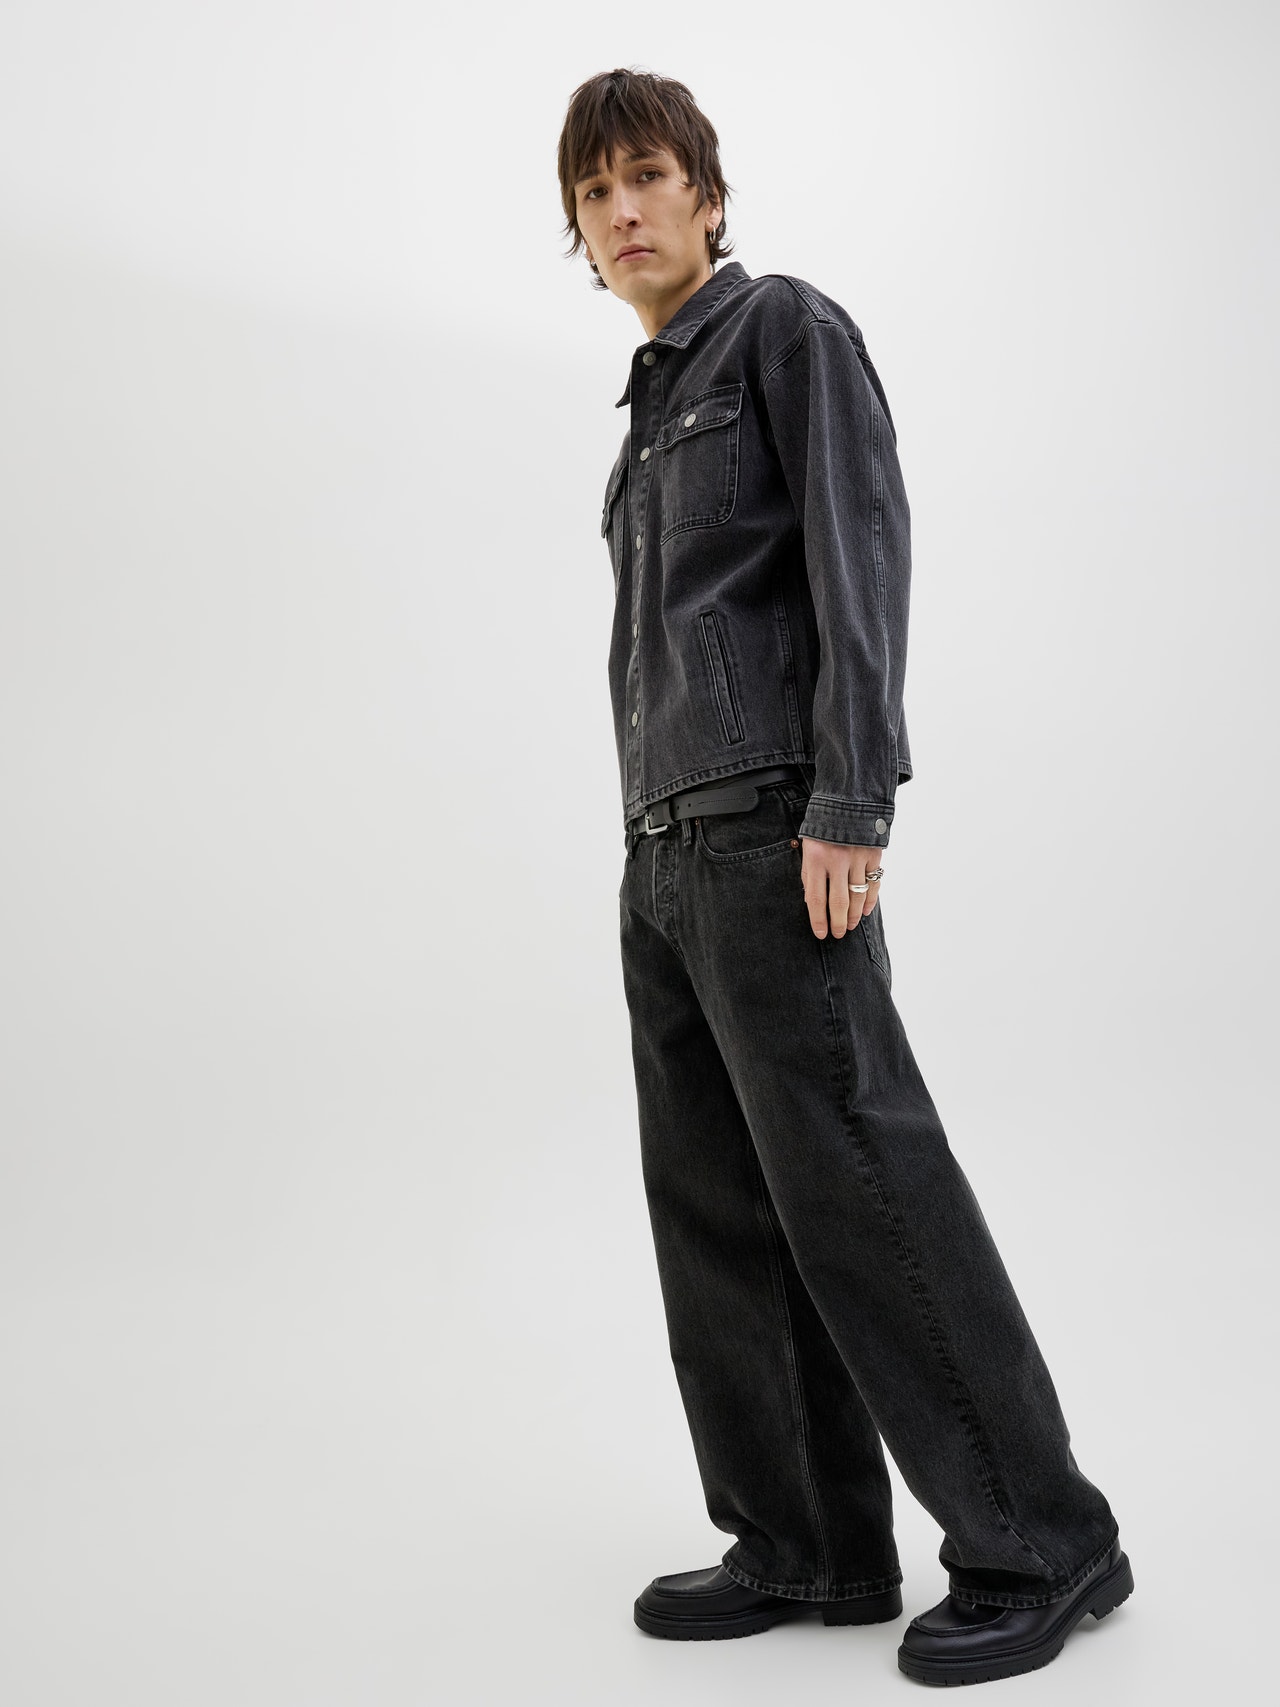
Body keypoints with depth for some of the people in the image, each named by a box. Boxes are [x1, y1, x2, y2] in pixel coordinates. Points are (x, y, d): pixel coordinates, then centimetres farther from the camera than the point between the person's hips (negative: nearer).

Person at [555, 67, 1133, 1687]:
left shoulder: (788, 327, 1)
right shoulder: (656, 401, 23)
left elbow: (861, 554, -10)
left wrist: (849, 806, -20)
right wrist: (658, 851, 16)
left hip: (772, 828, -8)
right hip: (667, 842, 8)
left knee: (861, 1180, -9)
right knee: (716, 1207, 6)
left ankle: (1037, 1540, 1)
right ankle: (810, 1546, 13)